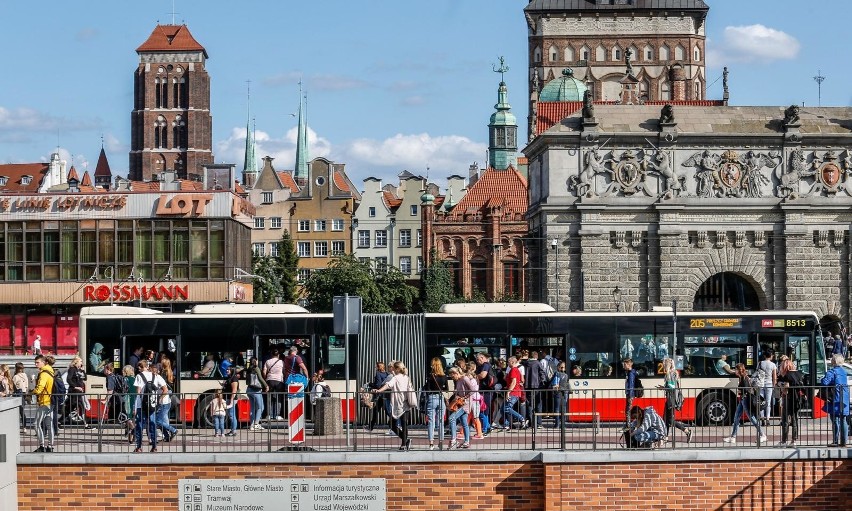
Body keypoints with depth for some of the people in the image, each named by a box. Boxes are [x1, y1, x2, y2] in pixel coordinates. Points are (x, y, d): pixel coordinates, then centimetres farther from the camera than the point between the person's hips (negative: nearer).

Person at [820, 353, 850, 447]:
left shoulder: (832, 372, -13)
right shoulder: (843, 372, 12)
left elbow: (824, 383, -24)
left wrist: (822, 379, -3)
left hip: (835, 400, -7)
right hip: (844, 400, 7)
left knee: (835, 421, -3)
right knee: (843, 421, 9)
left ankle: (835, 441, -3)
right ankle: (843, 442, 10)